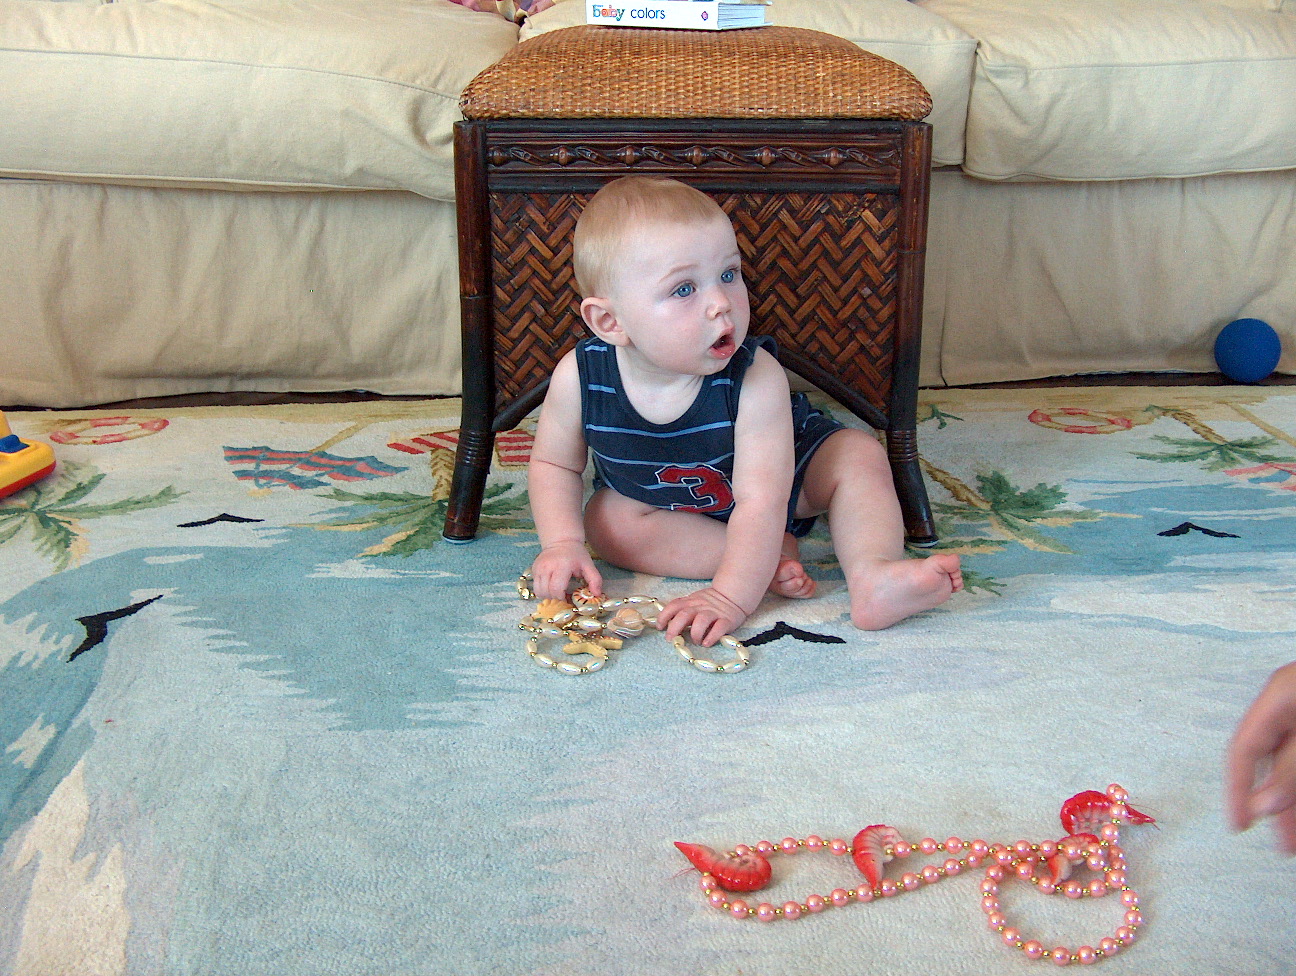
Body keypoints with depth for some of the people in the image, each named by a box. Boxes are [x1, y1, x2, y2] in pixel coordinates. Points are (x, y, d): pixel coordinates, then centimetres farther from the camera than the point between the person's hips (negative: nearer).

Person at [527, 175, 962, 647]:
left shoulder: (756, 379, -37)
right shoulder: (580, 377, -29)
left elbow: (760, 500, -40)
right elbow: (554, 464, -11)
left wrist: (728, 598, -50)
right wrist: (562, 543, -27)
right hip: (657, 501, 2)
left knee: (857, 454, -19)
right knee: (607, 521, -26)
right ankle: (770, 557, -24)